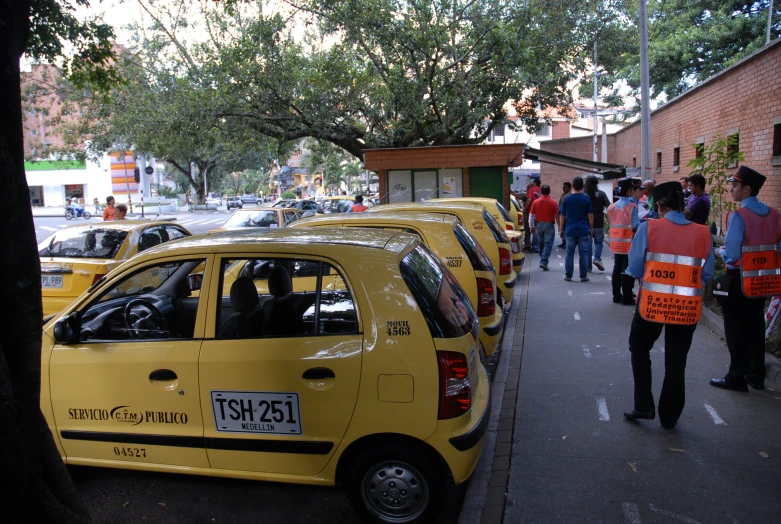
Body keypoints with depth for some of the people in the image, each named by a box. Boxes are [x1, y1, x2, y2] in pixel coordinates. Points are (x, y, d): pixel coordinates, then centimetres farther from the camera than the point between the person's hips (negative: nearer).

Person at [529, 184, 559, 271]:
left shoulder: (536, 202, 0)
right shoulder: (553, 202, -8)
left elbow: (531, 214, 3)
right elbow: (557, 216, -6)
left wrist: (531, 226, 12)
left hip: (538, 224, 3)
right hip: (549, 225, -3)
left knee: (541, 243, 16)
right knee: (548, 244, -2)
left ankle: (542, 260, 25)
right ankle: (544, 262, -13)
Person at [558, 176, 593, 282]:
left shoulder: (566, 199, 2)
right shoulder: (586, 199, -1)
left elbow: (562, 216, 5)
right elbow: (590, 216, -1)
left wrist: (561, 229, 13)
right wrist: (591, 229, 9)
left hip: (570, 231, 1)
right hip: (583, 231, -1)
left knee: (569, 253, 6)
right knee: (583, 253, 4)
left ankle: (568, 275, 8)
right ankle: (583, 276, 6)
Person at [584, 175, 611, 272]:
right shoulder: (601, 194, -3)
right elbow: (609, 207, -5)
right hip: (598, 223, -1)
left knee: (588, 243, 8)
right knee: (599, 241, 15)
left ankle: (588, 266, 8)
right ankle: (597, 258, -9)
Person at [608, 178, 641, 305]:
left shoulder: (612, 206, 7)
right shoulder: (632, 206, -13)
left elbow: (614, 223, 9)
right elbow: (636, 226, -16)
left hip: (616, 243, 6)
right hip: (629, 243, -6)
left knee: (617, 269, 13)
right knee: (627, 270, -1)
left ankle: (617, 296, 20)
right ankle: (627, 298, 4)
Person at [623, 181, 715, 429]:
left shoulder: (649, 228, -8)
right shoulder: (703, 233, -1)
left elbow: (635, 269, -5)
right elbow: (707, 274, 3)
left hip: (653, 303, -2)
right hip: (688, 307, 2)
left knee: (639, 349, 21)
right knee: (676, 362, 13)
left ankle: (644, 406, 17)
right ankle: (669, 417, 25)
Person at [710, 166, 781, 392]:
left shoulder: (738, 216, -18)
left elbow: (730, 255, -20)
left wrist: (721, 252, 0)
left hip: (740, 280, -7)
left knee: (736, 328, 5)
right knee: (755, 326, 18)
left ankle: (736, 377, 13)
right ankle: (756, 375, 28)